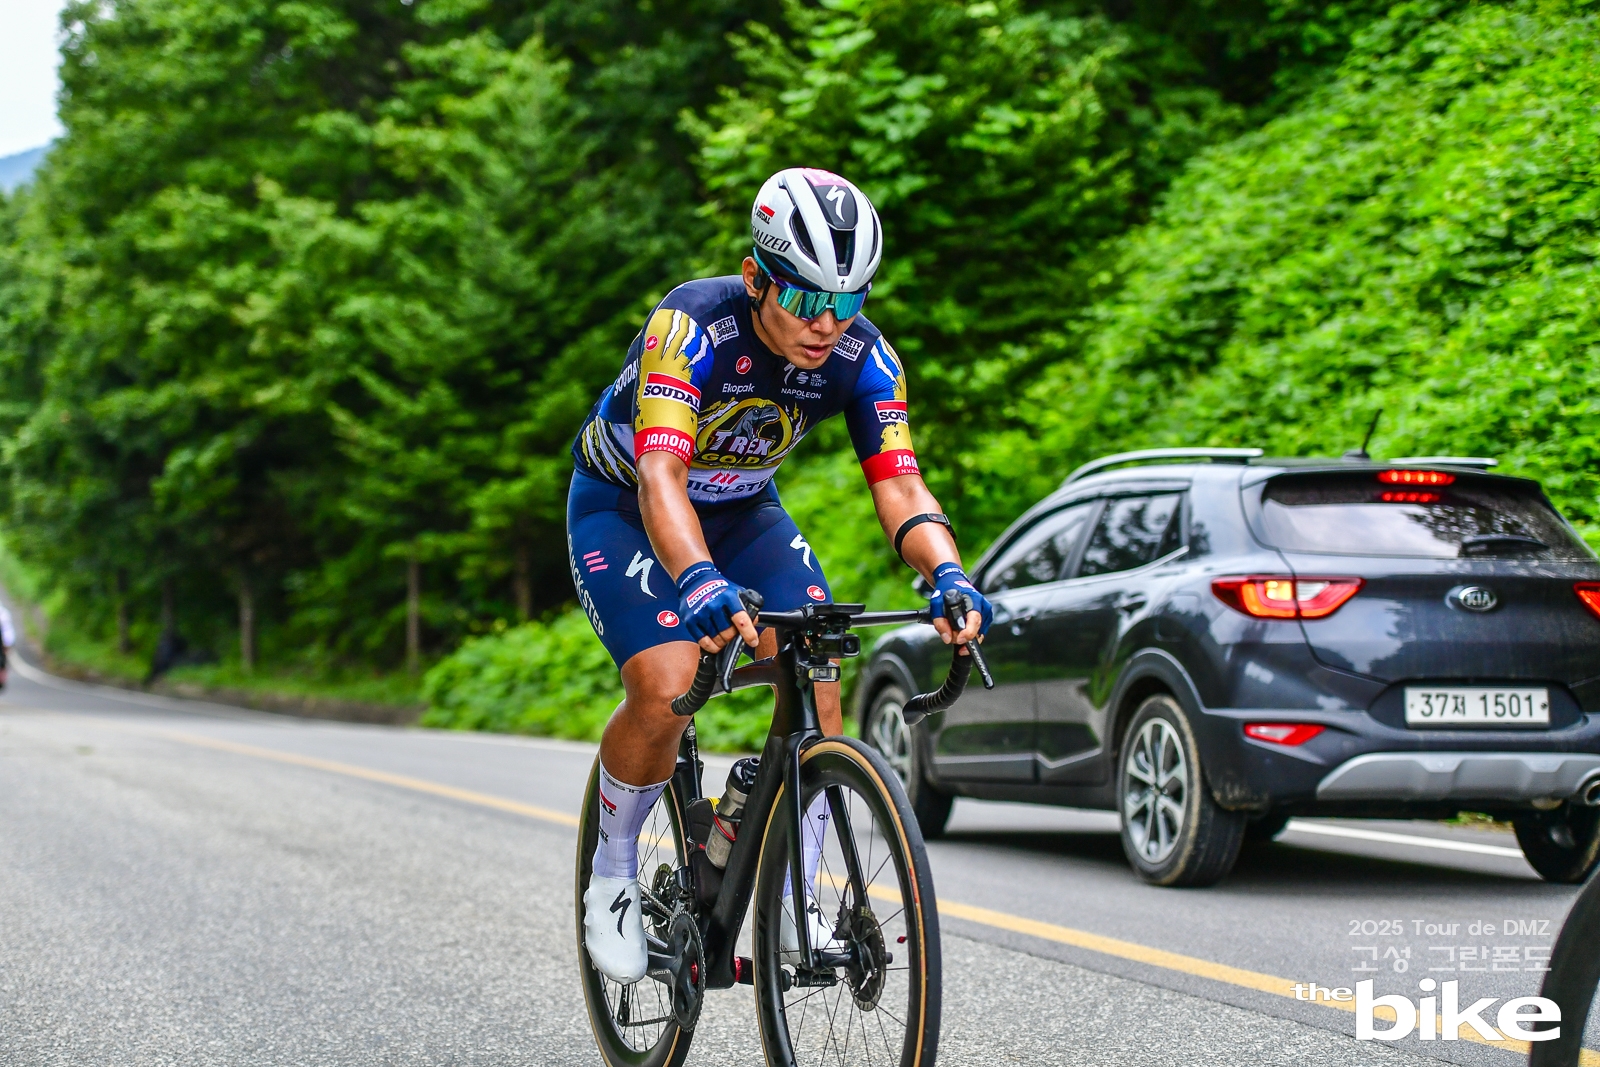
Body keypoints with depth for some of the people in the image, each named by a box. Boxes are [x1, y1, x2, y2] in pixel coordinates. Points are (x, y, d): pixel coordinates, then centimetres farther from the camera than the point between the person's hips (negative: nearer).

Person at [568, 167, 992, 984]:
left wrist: (947, 575, -46)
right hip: (623, 508, -4)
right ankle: (612, 879, -1)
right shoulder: (693, 326, -35)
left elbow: (899, 487, -25)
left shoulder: (863, 357, -21)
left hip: (742, 510, 4)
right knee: (665, 688, -26)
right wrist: (701, 582, -64)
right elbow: (661, 474, -46)